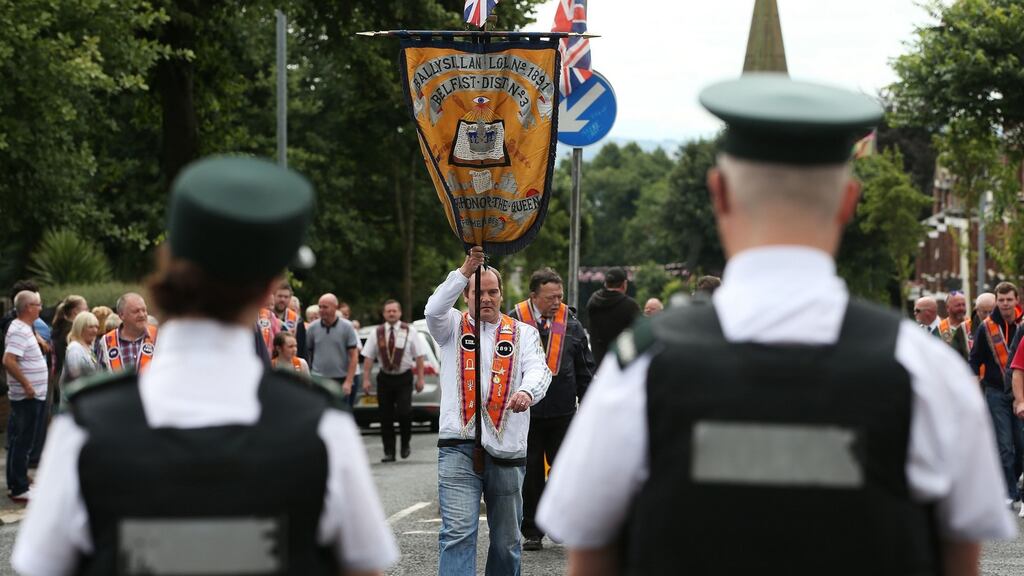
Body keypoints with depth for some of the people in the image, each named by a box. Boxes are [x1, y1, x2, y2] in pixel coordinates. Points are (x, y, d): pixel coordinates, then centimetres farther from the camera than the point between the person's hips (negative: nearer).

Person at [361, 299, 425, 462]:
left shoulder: (409, 331, 0)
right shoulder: (377, 333, 3)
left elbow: (419, 356, 1)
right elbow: (368, 357, 2)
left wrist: (420, 378, -4)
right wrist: (366, 379, -3)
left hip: (404, 377, -2)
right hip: (385, 378, 2)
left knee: (404, 412, -14)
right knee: (385, 417, 2)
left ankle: (406, 443, 12)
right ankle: (389, 452, 10)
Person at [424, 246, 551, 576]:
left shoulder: (523, 333, 12)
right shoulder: (453, 327, 11)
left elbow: (538, 369, -6)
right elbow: (434, 310, -12)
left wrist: (527, 392, -30)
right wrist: (464, 272, -23)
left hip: (507, 447, 2)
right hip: (459, 446, -2)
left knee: (507, 539, 10)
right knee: (458, 531, -13)